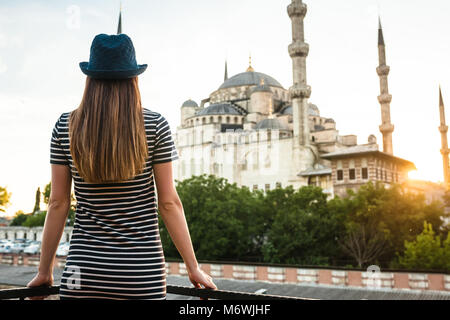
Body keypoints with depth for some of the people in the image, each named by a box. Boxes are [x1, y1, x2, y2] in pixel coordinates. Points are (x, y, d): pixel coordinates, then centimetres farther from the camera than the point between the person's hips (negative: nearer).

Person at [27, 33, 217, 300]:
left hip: (85, 268, 2)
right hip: (142, 270, -1)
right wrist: (194, 268, 2)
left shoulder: (66, 126, 0)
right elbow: (169, 203, -6)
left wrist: (44, 271, 11)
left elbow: (58, 203, 1)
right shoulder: (155, 125, -5)